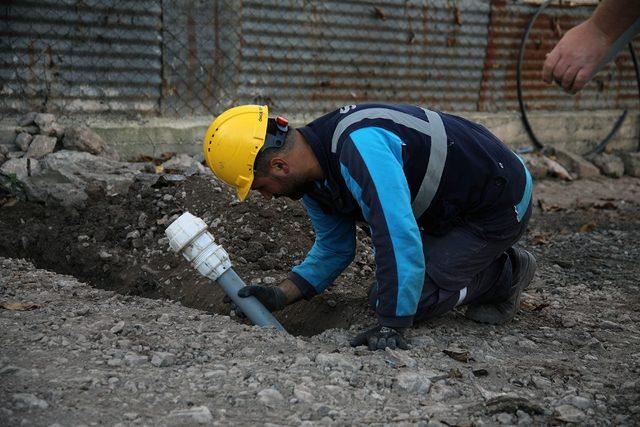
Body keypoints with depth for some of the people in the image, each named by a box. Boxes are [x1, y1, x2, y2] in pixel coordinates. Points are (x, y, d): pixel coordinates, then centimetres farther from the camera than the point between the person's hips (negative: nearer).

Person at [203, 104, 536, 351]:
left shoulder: (358, 147, -35)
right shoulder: (313, 173, -2)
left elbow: (399, 238, -40)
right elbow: (334, 248, 10)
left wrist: (390, 328, -36)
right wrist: (280, 296, -4)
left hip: (501, 201, -10)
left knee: (401, 300, -12)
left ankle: (504, 274, 4)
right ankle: (492, 262, 21)